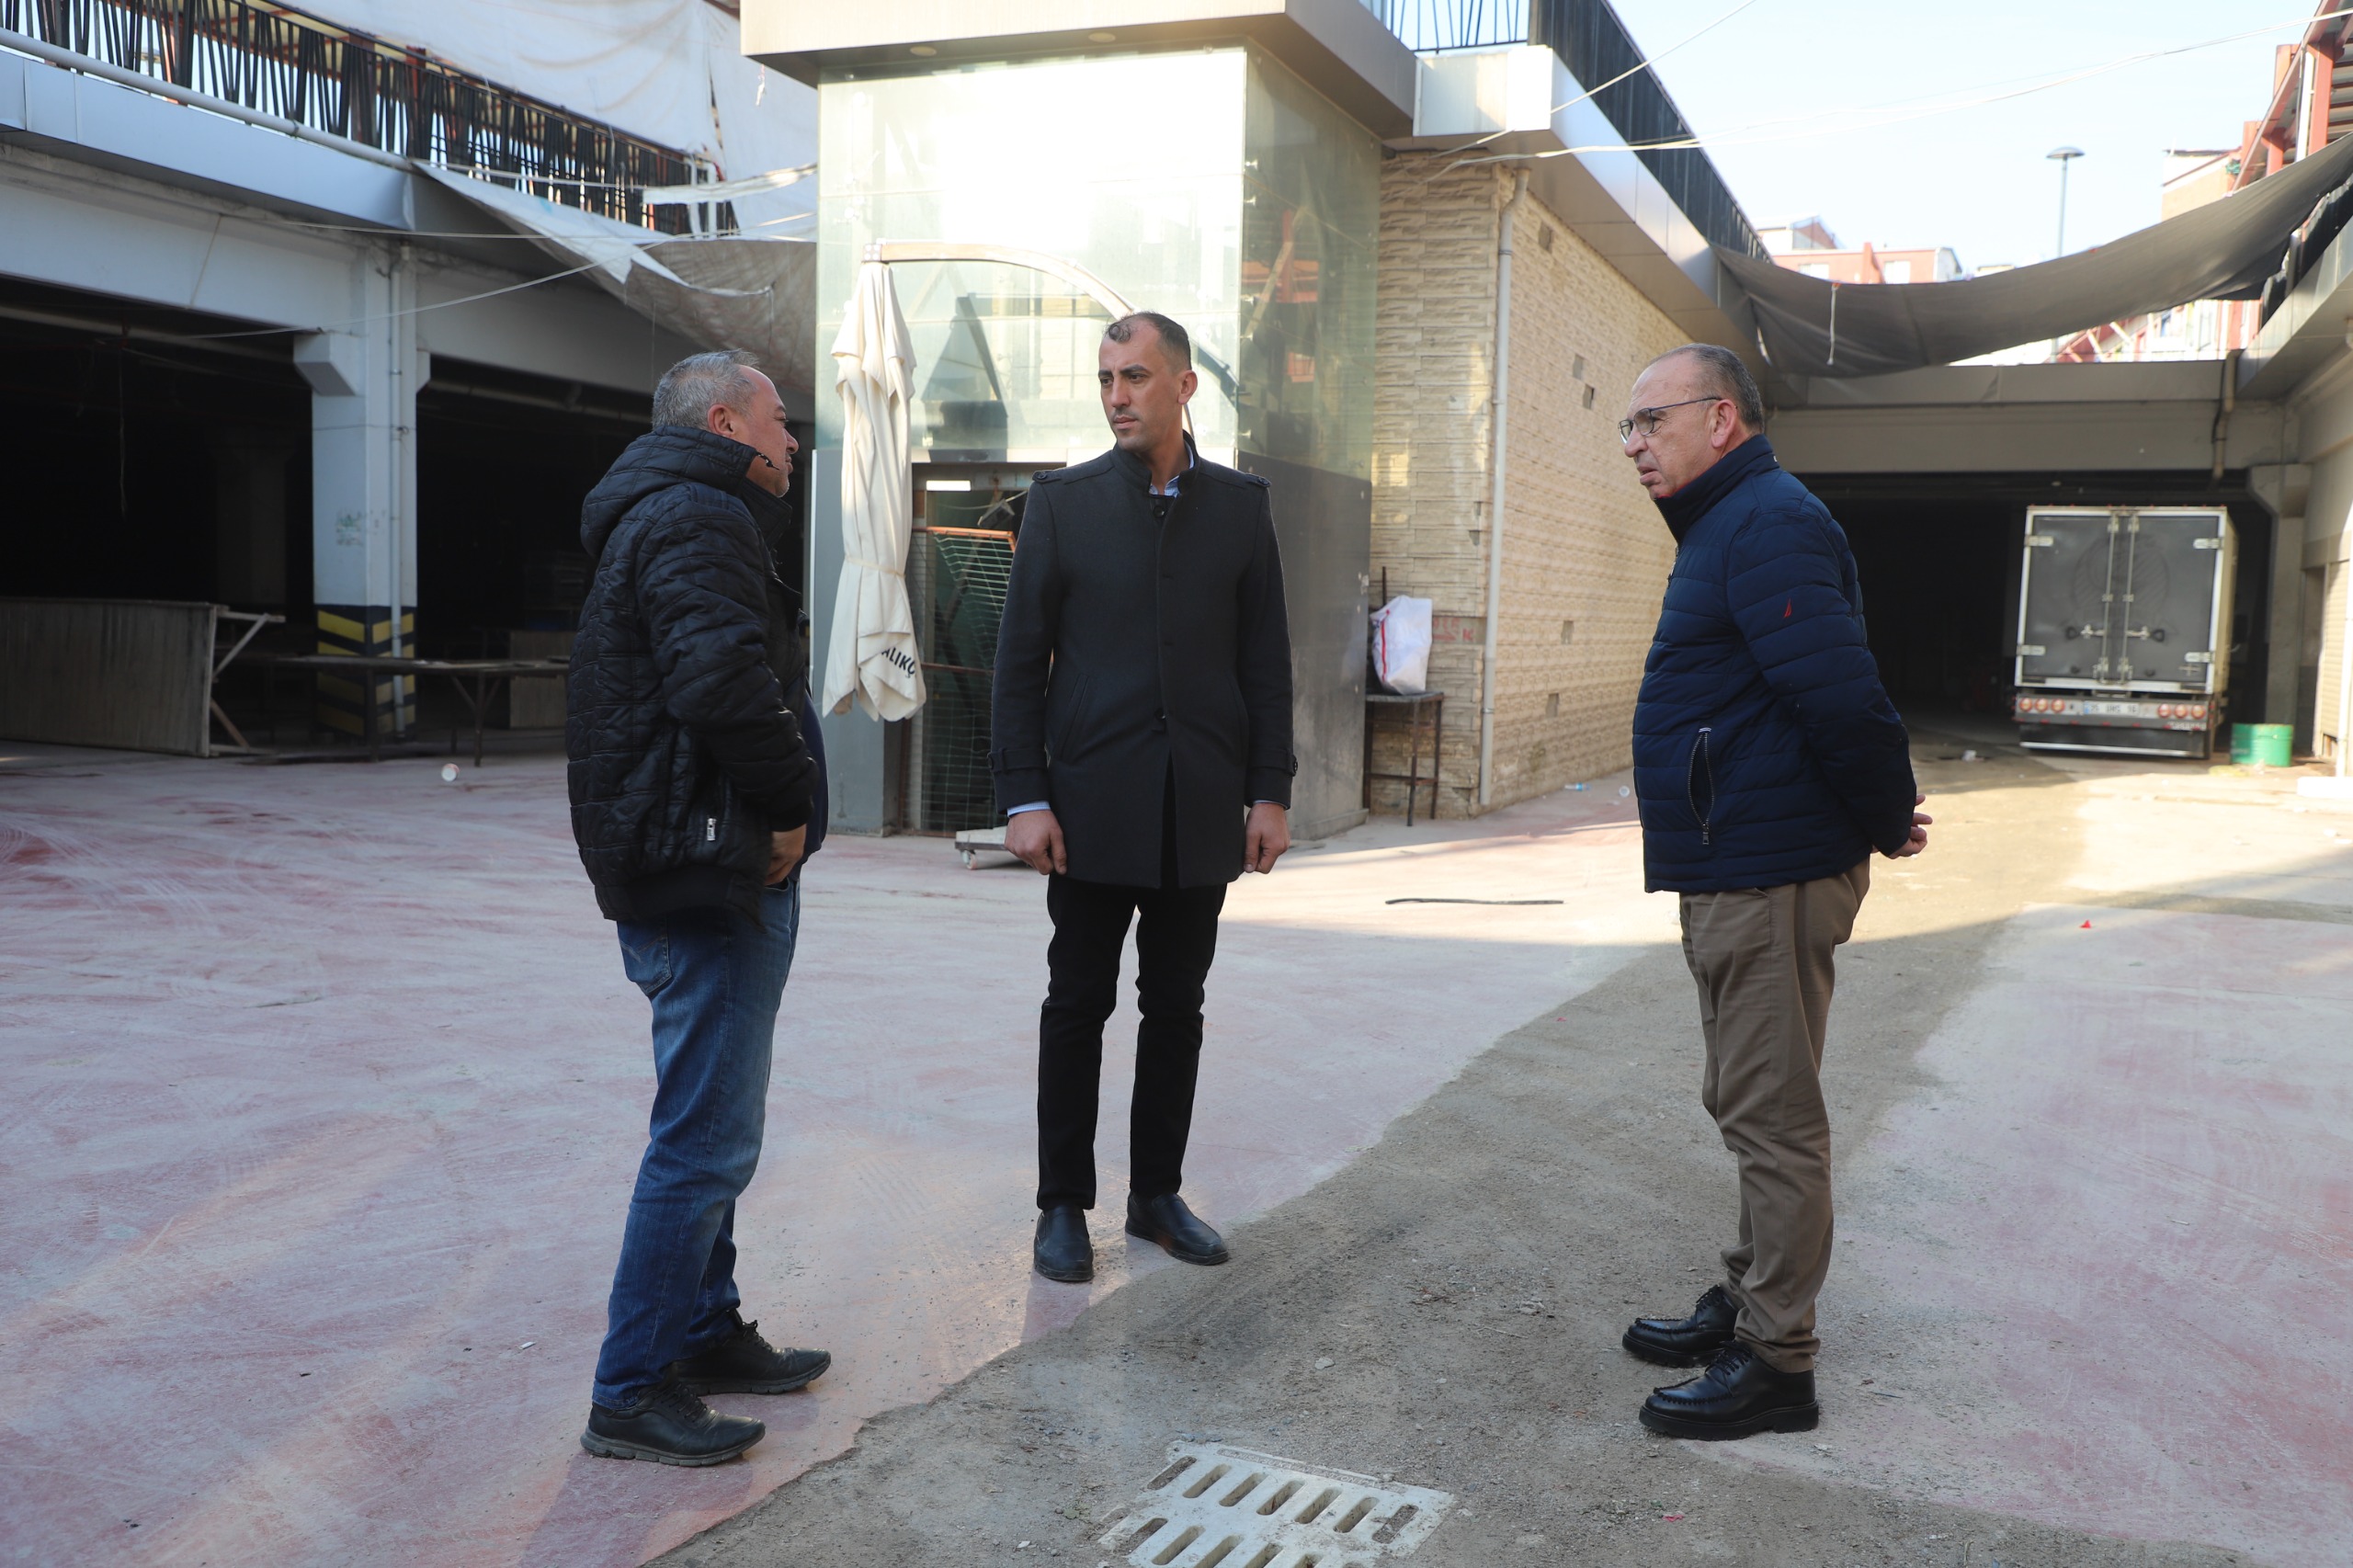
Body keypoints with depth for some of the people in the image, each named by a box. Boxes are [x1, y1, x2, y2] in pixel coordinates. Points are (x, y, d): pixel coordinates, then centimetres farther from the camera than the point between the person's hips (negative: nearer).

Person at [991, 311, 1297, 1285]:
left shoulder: (1240, 505, 7)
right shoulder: (1063, 502, 2)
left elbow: (1266, 658, 7)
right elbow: (1021, 658, 0)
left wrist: (1270, 791, 1)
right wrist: (1023, 795, -7)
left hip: (1202, 810, 2)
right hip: (1093, 806, -2)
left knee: (1175, 1010, 10)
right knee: (1078, 1007, 5)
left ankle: (1157, 1193, 23)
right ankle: (1064, 1205, 16)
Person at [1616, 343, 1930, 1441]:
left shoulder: (1767, 525, -17)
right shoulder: (1727, 527, 18)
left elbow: (1840, 694, -26)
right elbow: (1832, 698, 20)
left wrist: (1887, 820, -13)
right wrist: (1883, 817, 14)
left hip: (1772, 878, -11)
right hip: (1734, 871, 11)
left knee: (1771, 1118, -3)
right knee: (1751, 1107, 19)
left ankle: (1776, 1360, 7)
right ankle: (1747, 1304, 32)